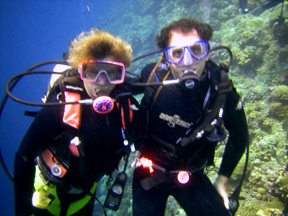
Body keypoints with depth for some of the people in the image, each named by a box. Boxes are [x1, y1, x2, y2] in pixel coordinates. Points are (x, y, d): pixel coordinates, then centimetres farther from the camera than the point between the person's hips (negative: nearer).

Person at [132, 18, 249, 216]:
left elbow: (239, 135, -2)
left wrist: (223, 179, 4)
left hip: (191, 176, 0)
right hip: (149, 171, 1)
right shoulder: (152, 75, -21)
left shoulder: (222, 91, -21)